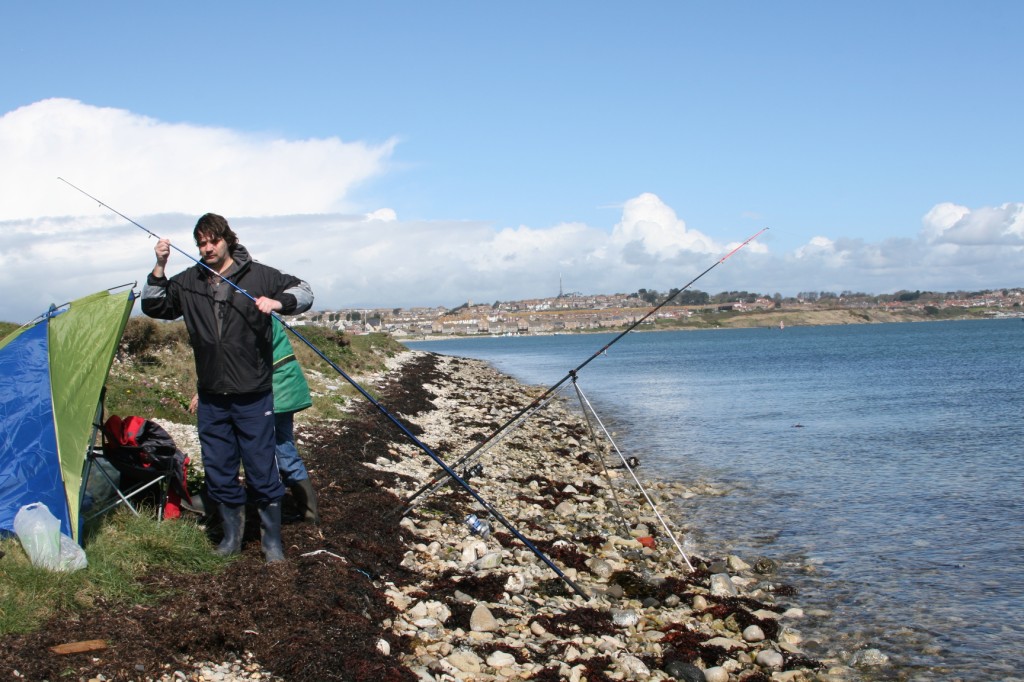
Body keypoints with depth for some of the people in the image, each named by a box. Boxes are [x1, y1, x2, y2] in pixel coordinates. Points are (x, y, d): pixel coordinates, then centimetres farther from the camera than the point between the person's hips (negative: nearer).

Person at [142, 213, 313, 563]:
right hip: (211, 397, 4)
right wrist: (160, 268, -2)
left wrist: (277, 302, -22)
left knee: (261, 471, 1)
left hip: (253, 396, -4)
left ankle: (272, 540, 16)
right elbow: (154, 307, 12)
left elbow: (303, 291, -1)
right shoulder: (189, 282, 6)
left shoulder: (257, 275, -5)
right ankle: (232, 534, 28)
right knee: (218, 472, 12)